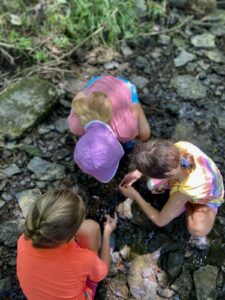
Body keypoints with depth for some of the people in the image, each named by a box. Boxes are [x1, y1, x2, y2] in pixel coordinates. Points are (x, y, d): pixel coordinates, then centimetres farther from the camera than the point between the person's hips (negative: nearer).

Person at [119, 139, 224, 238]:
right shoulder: (182, 146, -37)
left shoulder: (183, 192, -46)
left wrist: (135, 195, -19)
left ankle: (188, 205, 0)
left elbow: (160, 221, -27)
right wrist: (138, 172, -19)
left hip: (207, 199, -3)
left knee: (198, 230, -29)